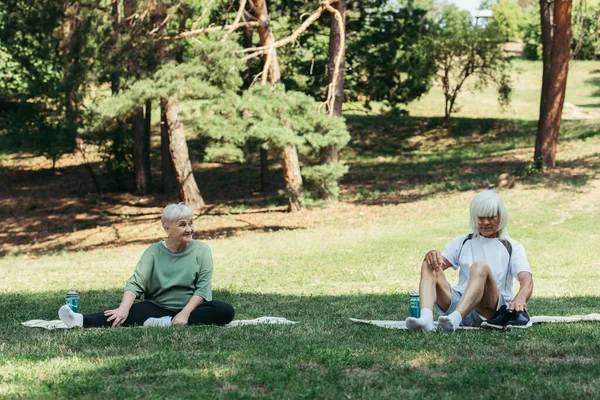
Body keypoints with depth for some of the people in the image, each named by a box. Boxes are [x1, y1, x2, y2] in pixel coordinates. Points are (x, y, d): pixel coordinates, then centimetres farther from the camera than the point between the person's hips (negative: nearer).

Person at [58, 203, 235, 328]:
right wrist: (124, 309, -28)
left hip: (191, 307, 0)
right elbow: (136, 283, -9)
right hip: (157, 307, 0)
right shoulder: (154, 252, 2)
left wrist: (185, 313, -23)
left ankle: (165, 323, -37)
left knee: (225, 311, -31)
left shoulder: (201, 250, 2)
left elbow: (203, 287, -8)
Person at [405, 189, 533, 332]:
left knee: (480, 267, -32)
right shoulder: (462, 242, 22)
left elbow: (526, 280, -6)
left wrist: (520, 299, -31)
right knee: (428, 266, -17)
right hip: (457, 304, 4)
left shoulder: (512, 247, 10)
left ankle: (454, 319, -55)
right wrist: (431, 255, -17)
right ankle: (425, 318, -44)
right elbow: (439, 262, 10)